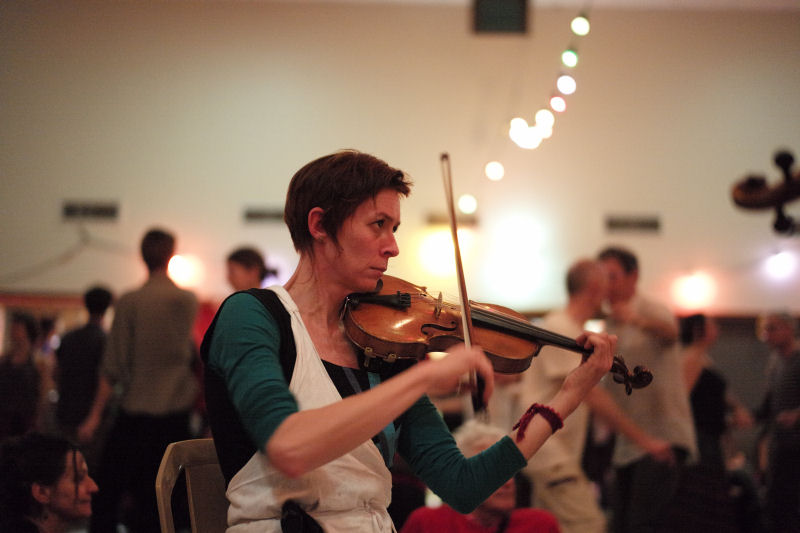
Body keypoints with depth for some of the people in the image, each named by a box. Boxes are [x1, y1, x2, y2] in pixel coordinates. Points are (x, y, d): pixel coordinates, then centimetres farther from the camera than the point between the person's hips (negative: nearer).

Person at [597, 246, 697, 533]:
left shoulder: (653, 311, -7)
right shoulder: (610, 324, 18)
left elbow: (669, 332, -34)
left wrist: (638, 320, -55)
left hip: (661, 441, -8)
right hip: (627, 445, 8)